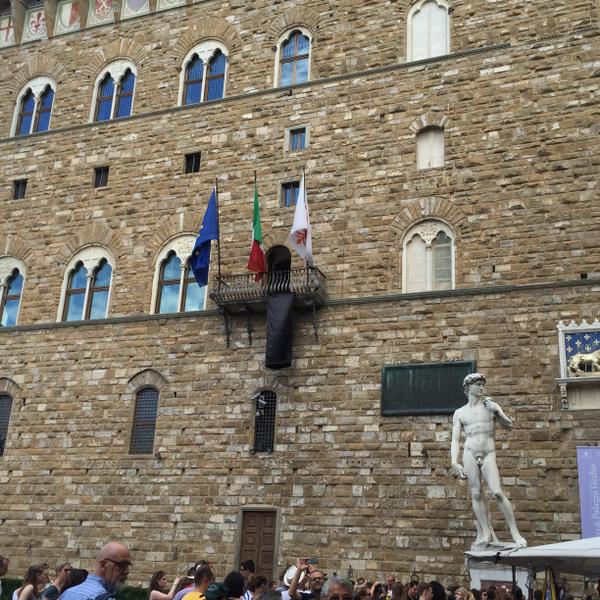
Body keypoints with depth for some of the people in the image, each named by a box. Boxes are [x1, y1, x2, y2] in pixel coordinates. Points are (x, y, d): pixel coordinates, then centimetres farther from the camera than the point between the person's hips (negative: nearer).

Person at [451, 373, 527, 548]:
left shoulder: (491, 406, 12)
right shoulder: (459, 413, 11)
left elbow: (509, 426, 9)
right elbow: (455, 440, 7)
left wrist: (496, 412, -7)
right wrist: (454, 463, -5)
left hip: (489, 455, -1)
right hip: (470, 454, 1)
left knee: (497, 492, -13)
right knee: (476, 494, -2)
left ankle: (515, 532, -6)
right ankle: (486, 533, 3)